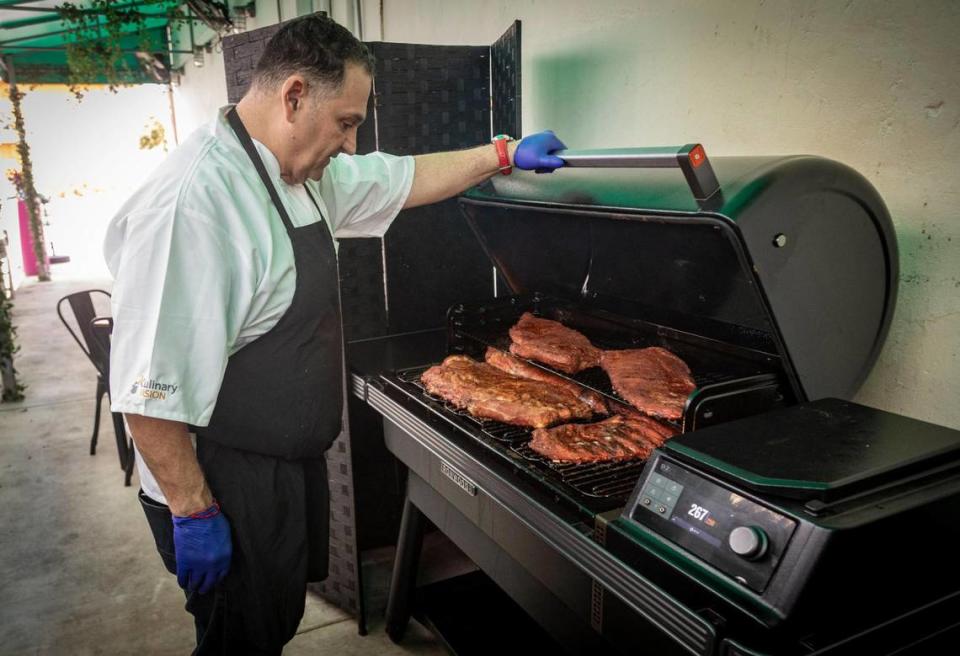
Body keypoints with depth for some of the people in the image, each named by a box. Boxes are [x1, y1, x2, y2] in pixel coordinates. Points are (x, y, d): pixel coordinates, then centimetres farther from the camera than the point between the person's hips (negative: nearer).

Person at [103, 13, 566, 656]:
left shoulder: (304, 171, 2)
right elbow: (150, 386, -28)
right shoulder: (192, 201, -29)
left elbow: (403, 180, 16)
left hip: (294, 466, 9)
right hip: (229, 494, -8)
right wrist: (193, 513, -21)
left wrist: (505, 155, 16)